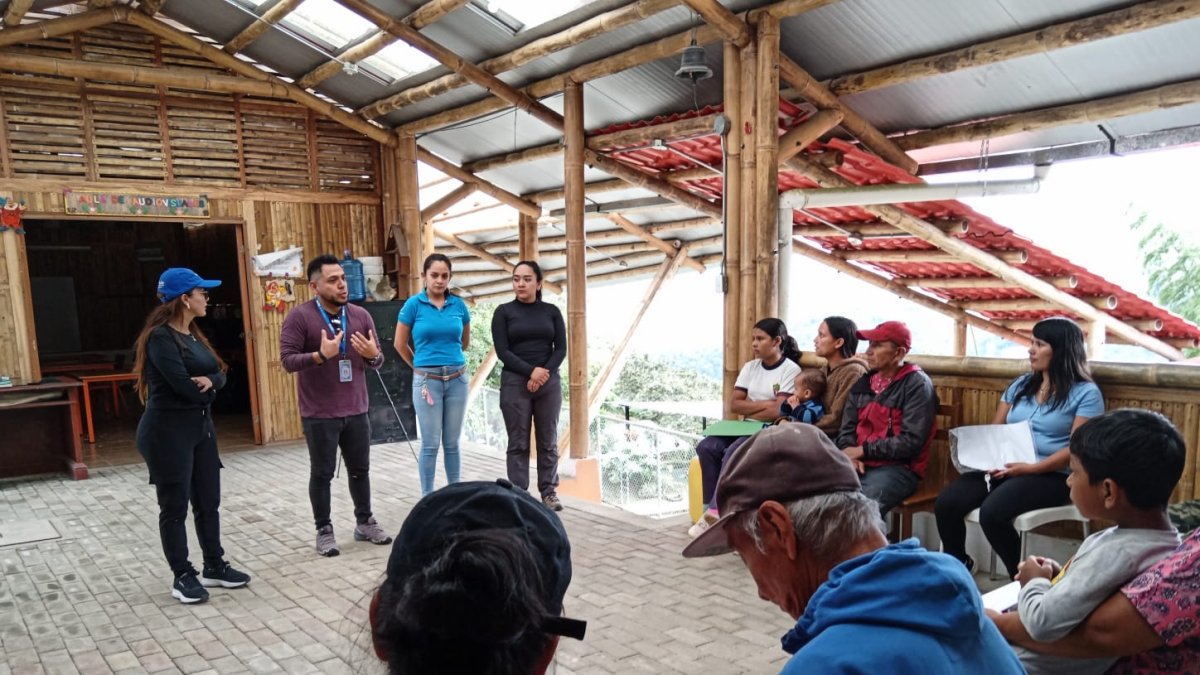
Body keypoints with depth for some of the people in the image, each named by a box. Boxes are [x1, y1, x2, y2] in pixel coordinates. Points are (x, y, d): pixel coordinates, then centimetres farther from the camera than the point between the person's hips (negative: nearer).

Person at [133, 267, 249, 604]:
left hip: (201, 426, 9)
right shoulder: (160, 336, -16)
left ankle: (215, 566, 26)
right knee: (175, 505, 3)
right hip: (168, 430, -9)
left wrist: (209, 381, -17)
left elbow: (220, 374, 6)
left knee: (208, 501, 14)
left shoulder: (194, 334, 11)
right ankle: (183, 576, 14)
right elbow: (184, 386, -22)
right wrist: (207, 389, -2)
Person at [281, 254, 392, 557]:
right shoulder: (299, 317, -9)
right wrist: (320, 355, -29)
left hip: (356, 411, 4)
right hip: (319, 415, -4)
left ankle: (364, 522, 31)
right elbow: (287, 359, -14)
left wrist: (373, 355, -15)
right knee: (322, 473, 7)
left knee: (360, 469, 15)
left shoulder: (361, 315, 4)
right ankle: (324, 530, 20)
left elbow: (377, 361, 9)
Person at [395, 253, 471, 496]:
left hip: (457, 379, 2)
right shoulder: (414, 304, -5)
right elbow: (400, 344, 5)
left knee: (452, 443, 10)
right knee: (430, 444, 2)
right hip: (426, 380, -2)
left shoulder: (459, 304, 2)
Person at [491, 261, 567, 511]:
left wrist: (544, 372, -13)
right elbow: (502, 351, -6)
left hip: (549, 383, 2)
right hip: (515, 383, -2)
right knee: (518, 443, 1)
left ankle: (549, 492, 15)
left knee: (548, 441, 6)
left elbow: (561, 348, 3)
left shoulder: (551, 311, 8)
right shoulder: (504, 312, 1)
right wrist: (531, 372, -16)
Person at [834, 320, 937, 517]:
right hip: (860, 464, 6)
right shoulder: (863, 383, 15)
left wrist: (863, 450, -11)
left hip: (898, 467, -6)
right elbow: (846, 429, 13)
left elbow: (911, 441, -13)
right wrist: (850, 454, -9)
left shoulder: (917, 384, -4)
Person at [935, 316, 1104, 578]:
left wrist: (1030, 468, -21)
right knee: (946, 503, -18)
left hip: (1051, 476, -6)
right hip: (1003, 468, 6)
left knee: (992, 512, -33)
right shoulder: (1020, 385, 18)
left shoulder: (1086, 393, -1)